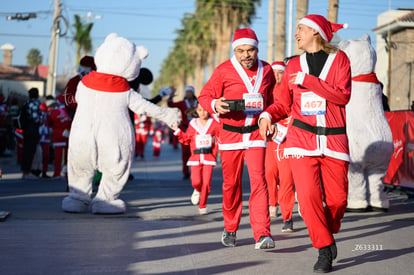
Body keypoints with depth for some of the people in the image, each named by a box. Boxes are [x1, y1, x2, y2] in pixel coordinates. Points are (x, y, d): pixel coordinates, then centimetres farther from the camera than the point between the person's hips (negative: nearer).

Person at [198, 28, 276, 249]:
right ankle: (230, 230, 29)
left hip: (256, 134, 1)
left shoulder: (266, 70, 6)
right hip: (230, 134, -1)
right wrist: (215, 105, -24)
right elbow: (205, 96, -3)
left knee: (258, 180, -15)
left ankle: (262, 235, -19)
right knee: (231, 185, 8)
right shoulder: (224, 70, -5)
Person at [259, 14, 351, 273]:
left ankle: (329, 233, 28)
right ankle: (325, 250, 2)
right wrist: (268, 115, -5)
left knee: (337, 198, -3)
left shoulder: (339, 58, 4)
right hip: (302, 137, 2)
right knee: (308, 195, -13)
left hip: (333, 138, -1)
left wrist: (308, 80, -13)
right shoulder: (294, 65, 13)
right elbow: (284, 103, 16)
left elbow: (343, 96, -10)